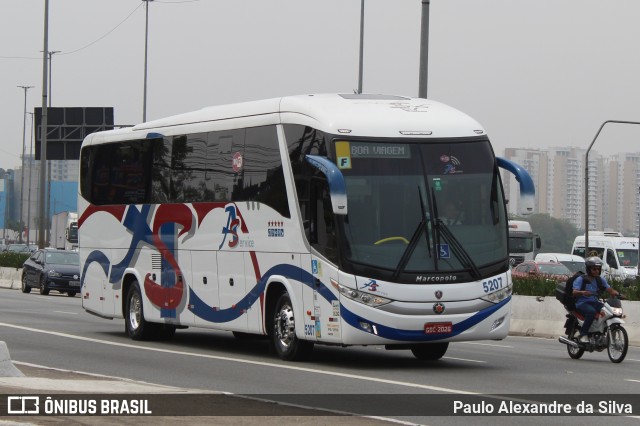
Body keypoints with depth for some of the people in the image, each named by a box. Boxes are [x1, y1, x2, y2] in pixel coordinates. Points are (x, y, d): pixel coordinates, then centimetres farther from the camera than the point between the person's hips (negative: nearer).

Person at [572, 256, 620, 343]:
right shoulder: (581, 279, -5)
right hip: (582, 303, -6)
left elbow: (609, 289, 4)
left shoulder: (600, 279, 12)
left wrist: (616, 293, -17)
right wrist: (582, 292, -37)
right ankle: (583, 334, -28)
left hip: (595, 302, 6)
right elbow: (574, 292, -16)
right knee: (591, 311, -37)